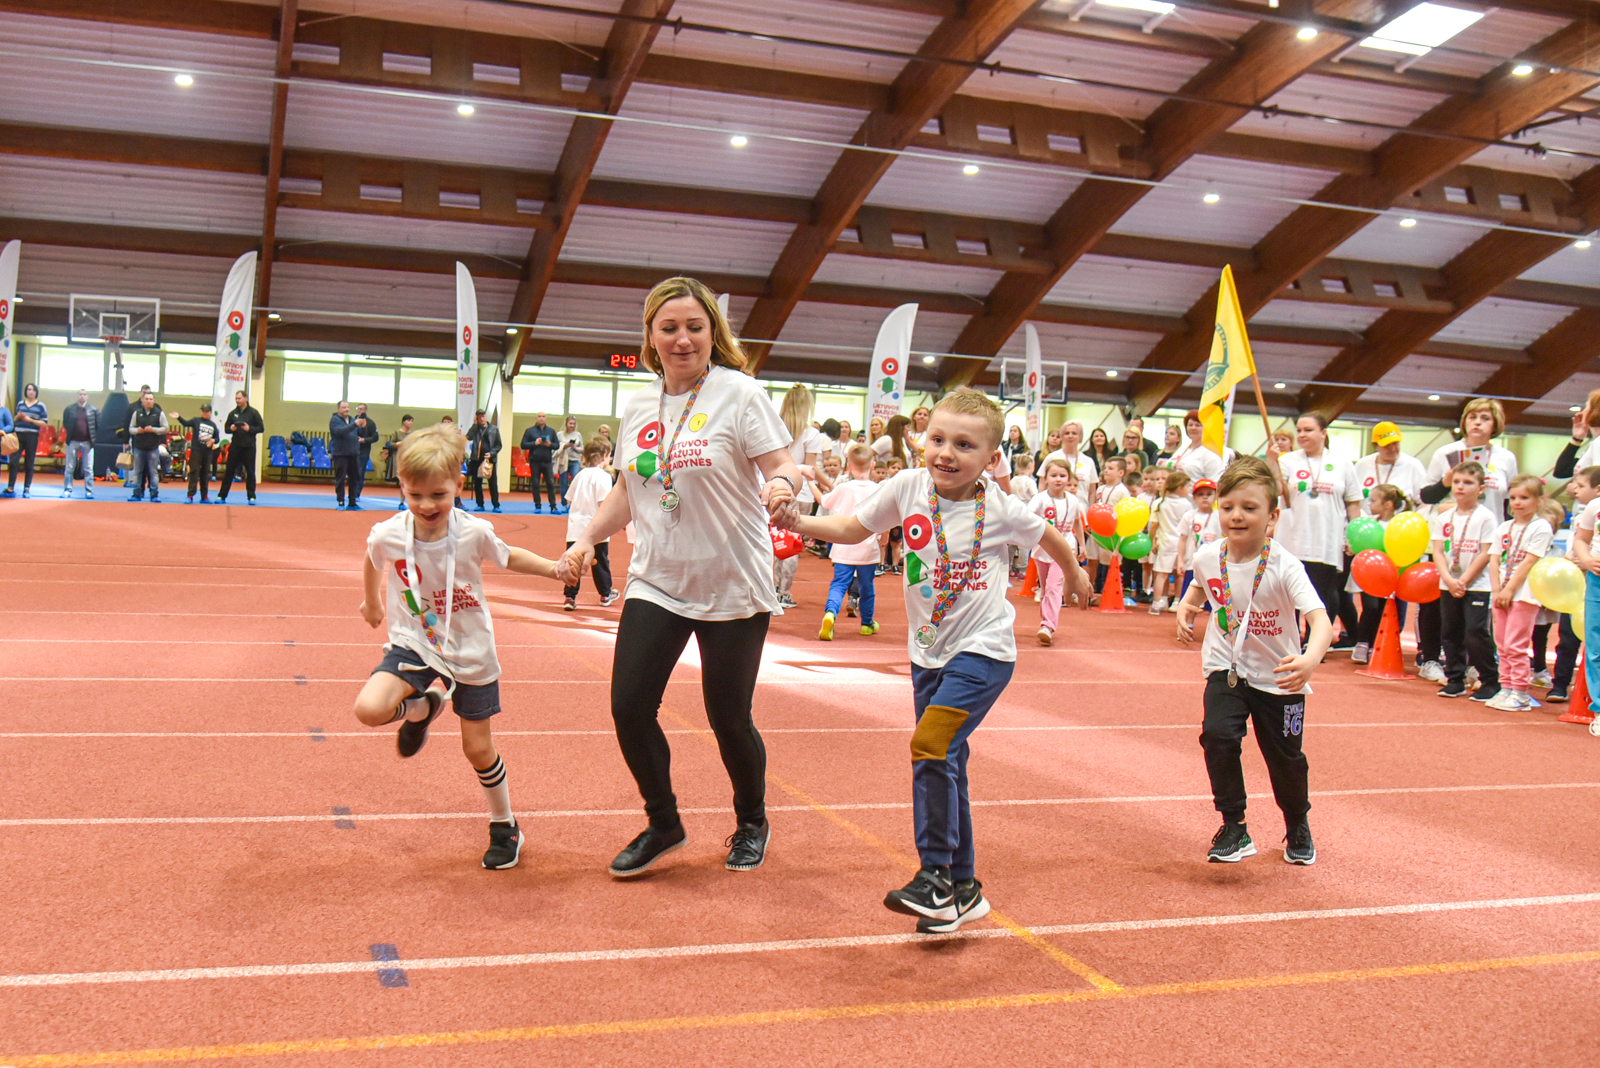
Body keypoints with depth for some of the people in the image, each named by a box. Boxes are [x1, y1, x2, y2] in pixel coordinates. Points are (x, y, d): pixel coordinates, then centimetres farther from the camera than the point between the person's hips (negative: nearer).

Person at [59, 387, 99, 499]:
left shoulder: (94, 410, 2)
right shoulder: (69, 409, 3)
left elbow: (98, 425, 3)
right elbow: (65, 423, 9)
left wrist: (94, 437, -2)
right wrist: (69, 435, 2)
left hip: (87, 442, -1)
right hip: (73, 442, 1)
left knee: (88, 469, 2)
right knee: (69, 468, 4)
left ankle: (89, 491, 7)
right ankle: (67, 490, 11)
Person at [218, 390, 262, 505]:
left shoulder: (253, 413, 0)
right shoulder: (233, 413, 8)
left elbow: (261, 428, -2)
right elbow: (226, 429, 13)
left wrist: (250, 429, -17)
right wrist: (231, 428, -10)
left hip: (249, 447, -2)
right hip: (235, 446, 2)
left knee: (250, 472, 3)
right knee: (229, 471, 3)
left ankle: (251, 497, 10)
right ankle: (222, 496, 7)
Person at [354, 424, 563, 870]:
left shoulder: (474, 532, -20)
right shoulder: (388, 535, -17)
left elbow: (509, 557, 2)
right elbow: (372, 561, 9)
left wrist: (554, 568, -14)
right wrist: (371, 602, 25)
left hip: (471, 654, -1)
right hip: (414, 645, 1)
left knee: (478, 748, 7)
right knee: (369, 709, -26)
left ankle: (505, 826, 32)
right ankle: (420, 708, 10)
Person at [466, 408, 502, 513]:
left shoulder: (494, 429, 5)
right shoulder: (475, 428, 7)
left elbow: (498, 445, 6)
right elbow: (469, 437, -12)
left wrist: (491, 453, -10)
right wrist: (475, 424, -10)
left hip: (490, 459, -2)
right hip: (476, 458, 2)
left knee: (493, 483, -2)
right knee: (477, 483, 5)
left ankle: (496, 505, 1)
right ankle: (480, 504, 12)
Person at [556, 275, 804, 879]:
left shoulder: (739, 393, -7)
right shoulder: (639, 407, 9)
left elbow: (783, 466, -12)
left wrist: (781, 484, -35)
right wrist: (585, 540, 4)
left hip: (733, 585, -4)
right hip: (656, 583, 5)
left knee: (729, 718, 3)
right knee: (629, 707, -3)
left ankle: (751, 823, 32)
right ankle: (663, 826, 22)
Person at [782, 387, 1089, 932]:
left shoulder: (1000, 509, -11)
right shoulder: (908, 487, -7)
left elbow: (1049, 536, 9)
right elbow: (853, 528, 6)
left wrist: (1076, 577, 25)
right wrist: (798, 522, -9)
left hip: (984, 647, -4)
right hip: (928, 649, 5)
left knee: (932, 746, -21)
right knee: (945, 763, 10)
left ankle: (936, 876, -7)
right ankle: (963, 889, 24)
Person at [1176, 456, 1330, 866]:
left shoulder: (1283, 566, -23)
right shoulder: (1207, 557, -9)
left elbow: (1321, 619, -35)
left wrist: (1311, 658, -54)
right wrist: (1185, 608, -1)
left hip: (1278, 677, -2)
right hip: (1227, 669, 2)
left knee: (1286, 758, 9)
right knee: (1217, 735, -21)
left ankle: (1298, 826, 40)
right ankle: (1234, 828, -3)